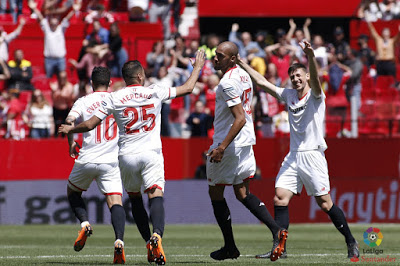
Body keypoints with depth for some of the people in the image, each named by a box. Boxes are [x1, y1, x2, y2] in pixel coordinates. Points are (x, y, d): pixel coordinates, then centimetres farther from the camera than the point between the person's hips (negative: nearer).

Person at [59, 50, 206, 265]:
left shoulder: (114, 99, -2)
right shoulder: (155, 92, -1)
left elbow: (90, 124, -2)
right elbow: (187, 88, 10)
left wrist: (69, 129, 17)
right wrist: (198, 67, 26)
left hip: (127, 156, 1)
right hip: (151, 154, -1)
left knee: (135, 200, 18)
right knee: (156, 196, -11)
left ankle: (150, 246, 13)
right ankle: (157, 234, -39)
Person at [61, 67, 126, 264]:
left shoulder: (84, 101, 0)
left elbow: (70, 120, -15)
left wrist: (71, 143, 0)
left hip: (87, 160, 0)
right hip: (111, 162, 0)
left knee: (72, 192, 24)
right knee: (115, 202, -6)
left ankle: (85, 223, 1)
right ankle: (119, 240, -28)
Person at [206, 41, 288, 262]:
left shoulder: (228, 83, -20)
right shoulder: (244, 75, 10)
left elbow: (240, 119, -26)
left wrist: (222, 147, -26)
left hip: (229, 144, -9)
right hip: (246, 142, 9)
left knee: (215, 192, 7)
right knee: (242, 193, 12)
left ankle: (229, 247, 11)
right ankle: (276, 230, -5)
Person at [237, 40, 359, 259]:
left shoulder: (315, 95, -4)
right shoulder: (288, 95, 13)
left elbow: (315, 78, -26)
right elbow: (261, 82, 17)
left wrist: (311, 56, -44)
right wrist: (241, 63, 13)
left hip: (312, 155, -6)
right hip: (293, 156, 6)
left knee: (324, 203, -7)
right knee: (280, 198, -6)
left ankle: (351, 243, 5)